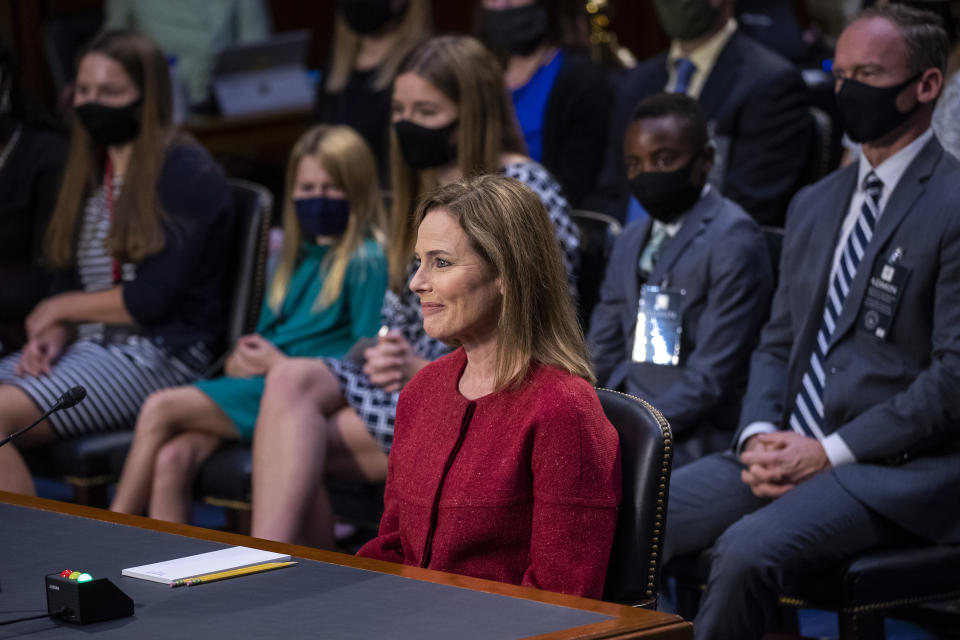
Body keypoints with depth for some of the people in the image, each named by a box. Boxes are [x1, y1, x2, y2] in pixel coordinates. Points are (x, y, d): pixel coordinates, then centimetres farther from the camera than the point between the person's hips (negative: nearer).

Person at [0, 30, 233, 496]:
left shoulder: (186, 173, -6)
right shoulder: (88, 175, 19)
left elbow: (153, 299, -12)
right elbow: (68, 278, 16)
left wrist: (61, 309, 0)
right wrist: (52, 335, -6)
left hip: (162, 351, -8)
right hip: (87, 345, 8)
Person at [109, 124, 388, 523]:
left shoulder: (366, 262, -3)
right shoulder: (293, 261, 22)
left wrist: (280, 363, -11)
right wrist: (242, 360, 1)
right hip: (258, 385, 7)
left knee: (161, 409, -17)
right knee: (173, 458, -20)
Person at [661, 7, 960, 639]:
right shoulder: (815, 204, 19)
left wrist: (831, 451, -16)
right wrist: (760, 435, -1)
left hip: (897, 469, -7)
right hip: (789, 449, 7)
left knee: (748, 551, -32)